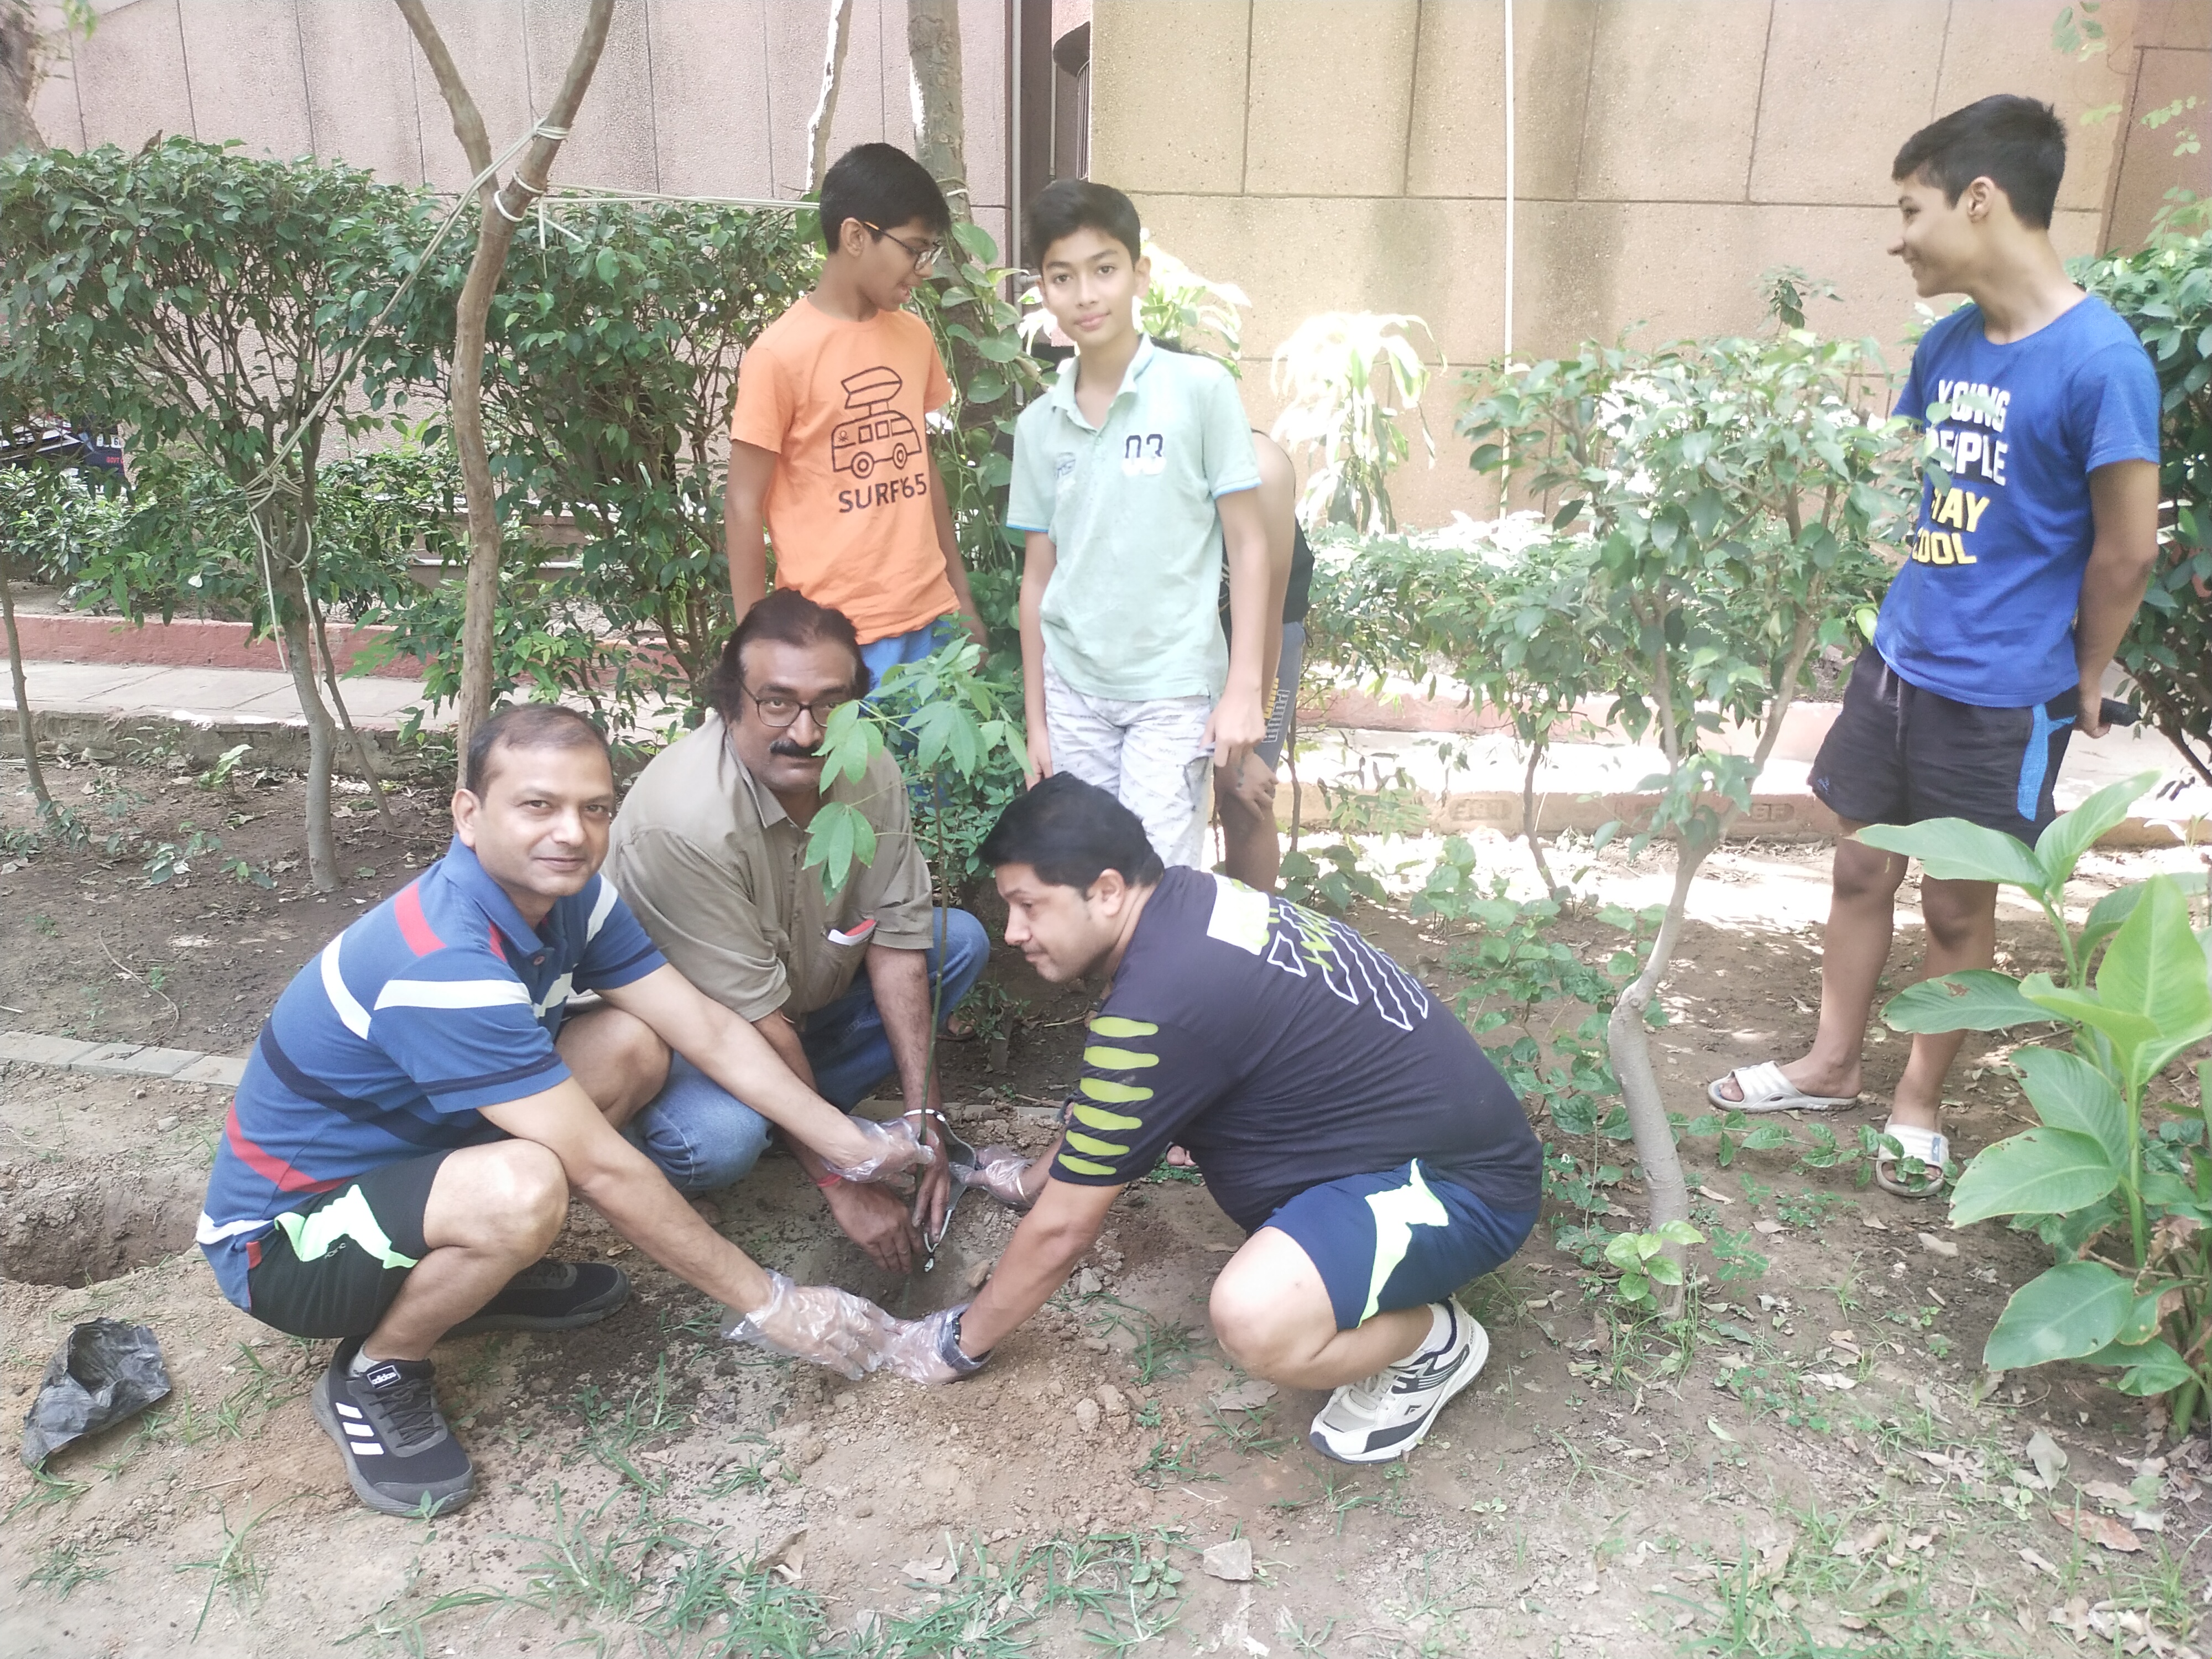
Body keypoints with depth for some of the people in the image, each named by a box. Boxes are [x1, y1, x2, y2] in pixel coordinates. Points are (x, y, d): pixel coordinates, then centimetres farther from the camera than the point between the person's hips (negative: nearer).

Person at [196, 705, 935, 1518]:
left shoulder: (565, 894, -9)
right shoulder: (442, 963, -34)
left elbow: (709, 1031, -6)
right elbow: (607, 1171, -31)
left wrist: (854, 1146, -13)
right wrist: (767, 1303, -25)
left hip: (405, 1149, 8)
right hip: (282, 1237, -8)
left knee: (632, 1046, -6)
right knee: (523, 1190, -37)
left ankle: (480, 1268, 11)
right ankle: (374, 1373, -5)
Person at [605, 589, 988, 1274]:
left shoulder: (873, 776, -17)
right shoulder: (683, 821, -35)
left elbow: (897, 943, -14)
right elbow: (755, 1024, -32)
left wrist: (924, 1122, -19)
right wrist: (845, 1185, -27)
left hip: (809, 995, 6)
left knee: (961, 941, -6)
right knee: (720, 1138, -36)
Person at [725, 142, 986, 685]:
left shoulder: (915, 336, 8)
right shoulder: (780, 354, -10)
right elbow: (744, 507, -8)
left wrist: (962, 597, 16)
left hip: (930, 619, 5)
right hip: (836, 632, -5)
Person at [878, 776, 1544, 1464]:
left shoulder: (1160, 1004, -27)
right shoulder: (1190, 901, 0)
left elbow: (1061, 1229, -15)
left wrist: (961, 1342, 1)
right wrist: (1038, 1175, 34)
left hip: (1464, 1181, -9)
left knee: (1254, 1318, -33)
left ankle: (1433, 1339, -2)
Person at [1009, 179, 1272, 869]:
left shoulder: (1200, 390, -6)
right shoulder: (1038, 424, 5)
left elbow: (1247, 545, -5)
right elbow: (1038, 576, 10)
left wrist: (1243, 690, -10)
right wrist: (1036, 719, 10)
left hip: (1173, 690, -4)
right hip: (1073, 693, 4)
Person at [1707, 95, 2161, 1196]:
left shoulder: (2099, 360, -18)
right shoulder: (1948, 342, 2)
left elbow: (2126, 550, -13)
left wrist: (2080, 681, -2)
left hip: (2001, 698, -6)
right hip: (1899, 659, 6)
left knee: (1958, 905, 9)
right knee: (1862, 867, 15)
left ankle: (1919, 1104, 28)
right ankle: (1831, 1065, 33)